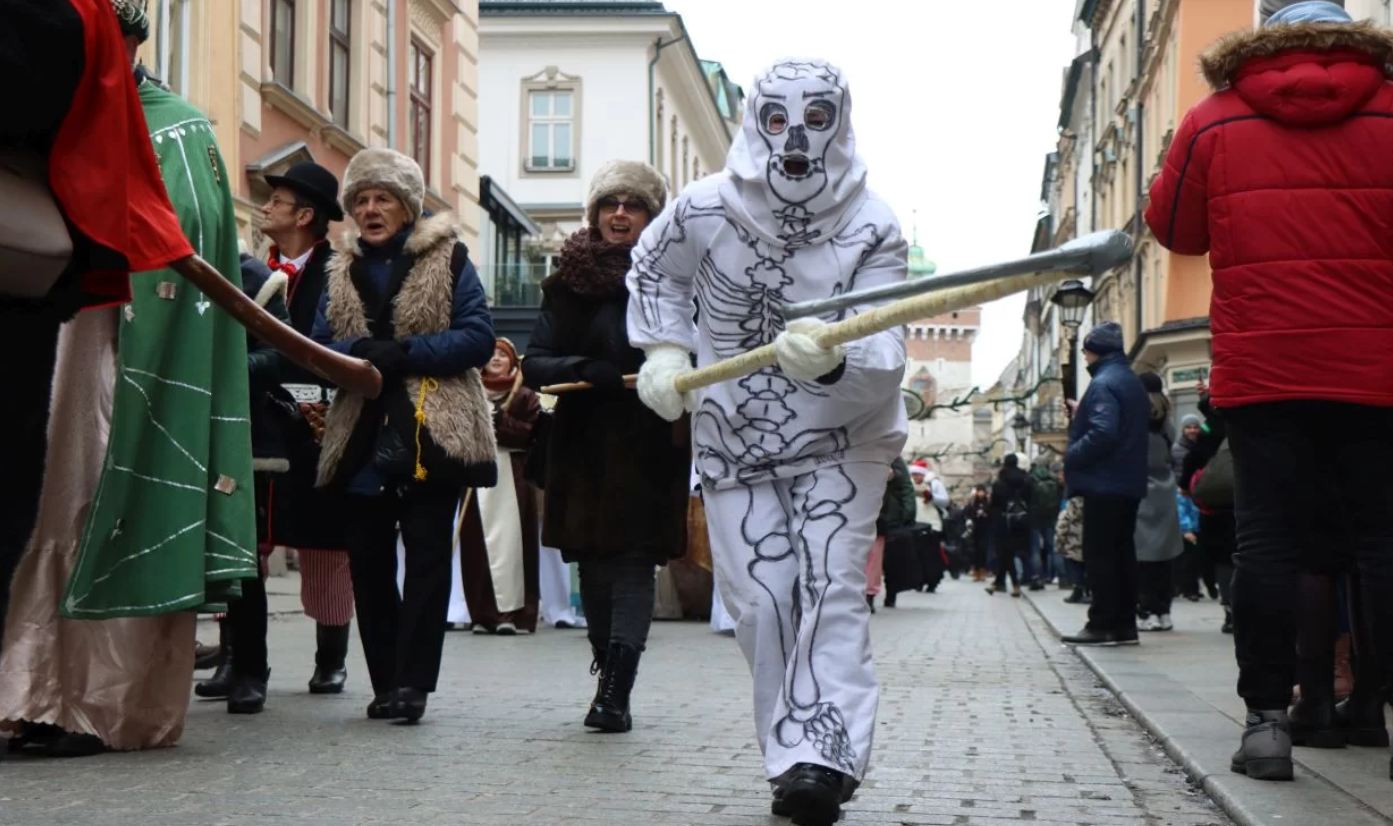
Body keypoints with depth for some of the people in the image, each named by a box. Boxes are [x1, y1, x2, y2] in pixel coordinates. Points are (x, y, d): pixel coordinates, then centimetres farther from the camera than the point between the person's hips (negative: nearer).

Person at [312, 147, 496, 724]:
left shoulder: (447, 257, 2)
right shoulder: (343, 268, 16)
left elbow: (478, 338, -7)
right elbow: (320, 346, 8)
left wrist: (403, 352, -17)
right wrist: (358, 352, -15)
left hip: (434, 434, -4)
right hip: (363, 437, 5)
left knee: (427, 556, -6)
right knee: (367, 560, 5)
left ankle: (412, 682, -5)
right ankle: (386, 683, 13)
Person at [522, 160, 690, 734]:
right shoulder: (571, 282, 8)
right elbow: (534, 365, 2)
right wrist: (589, 371, -17)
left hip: (651, 449, -3)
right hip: (586, 446, 3)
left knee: (634, 561, -9)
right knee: (594, 563, 8)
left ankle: (614, 692, -15)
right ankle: (611, 682, 22)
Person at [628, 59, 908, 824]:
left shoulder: (872, 229, -18)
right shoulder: (703, 210, -13)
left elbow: (883, 356, -27)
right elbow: (652, 270, 9)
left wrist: (833, 360, -48)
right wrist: (664, 352, -3)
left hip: (841, 436, -2)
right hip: (735, 439, 2)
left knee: (829, 587, -12)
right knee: (759, 602, 1)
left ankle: (819, 756, -14)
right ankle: (797, 756, 13)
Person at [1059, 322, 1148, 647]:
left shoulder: (1103, 384, -15)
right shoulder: (1133, 382, 16)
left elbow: (1102, 432, -26)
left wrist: (1071, 458, -15)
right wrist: (1080, 414, 17)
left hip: (1103, 484, -9)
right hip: (1130, 483, 9)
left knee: (1099, 554, -5)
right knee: (1123, 551, 11)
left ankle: (1103, 624, -4)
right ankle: (1124, 625, 14)